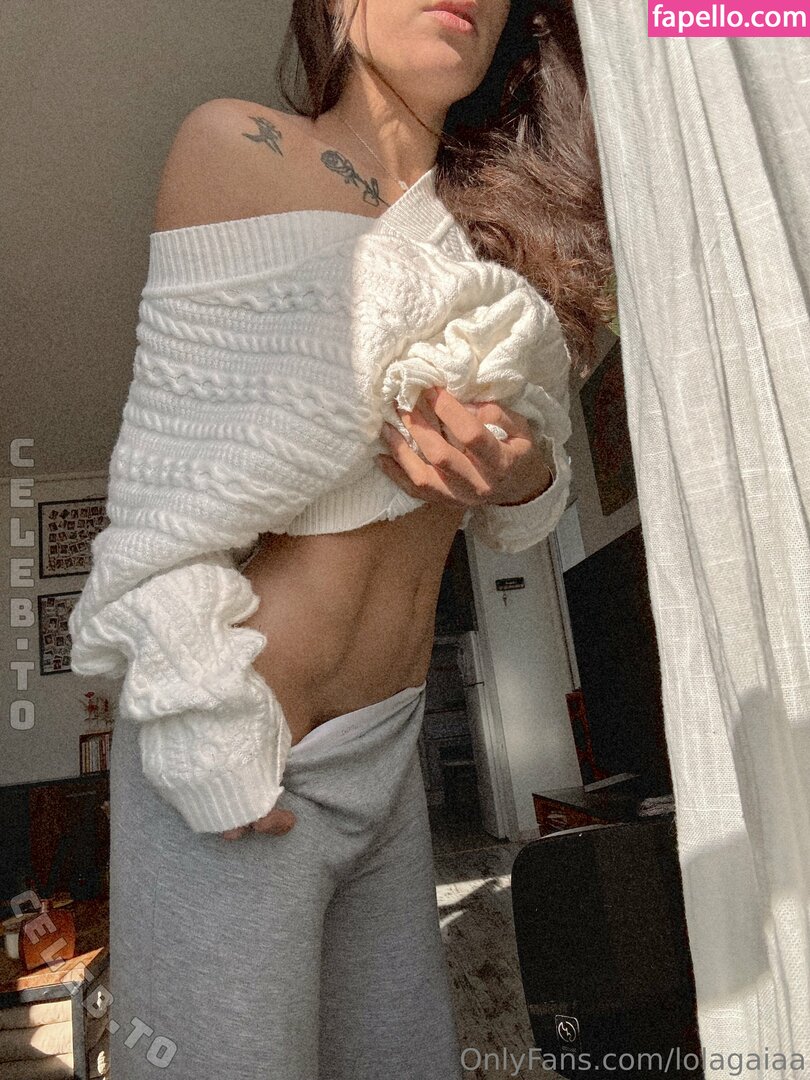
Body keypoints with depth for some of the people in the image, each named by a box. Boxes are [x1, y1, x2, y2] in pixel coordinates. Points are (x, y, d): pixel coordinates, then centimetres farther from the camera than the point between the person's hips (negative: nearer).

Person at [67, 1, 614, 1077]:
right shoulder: (237, 145, -6)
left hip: (388, 748, 6)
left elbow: (529, 476, 12)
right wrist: (213, 742, -16)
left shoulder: (483, 240, 12)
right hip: (233, 754, -6)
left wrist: (522, 472, -10)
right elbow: (185, 482, -13)